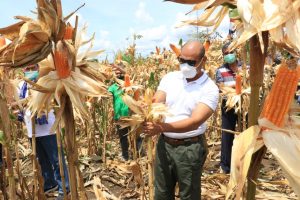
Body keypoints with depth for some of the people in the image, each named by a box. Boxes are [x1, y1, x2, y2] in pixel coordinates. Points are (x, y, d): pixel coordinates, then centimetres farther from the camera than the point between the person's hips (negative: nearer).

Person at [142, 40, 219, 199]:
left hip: (190, 148, -4)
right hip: (164, 144, 4)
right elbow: (155, 102, -8)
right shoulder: (169, 78, 1)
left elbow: (195, 121, -25)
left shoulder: (210, 89, -13)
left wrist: (161, 127, -36)